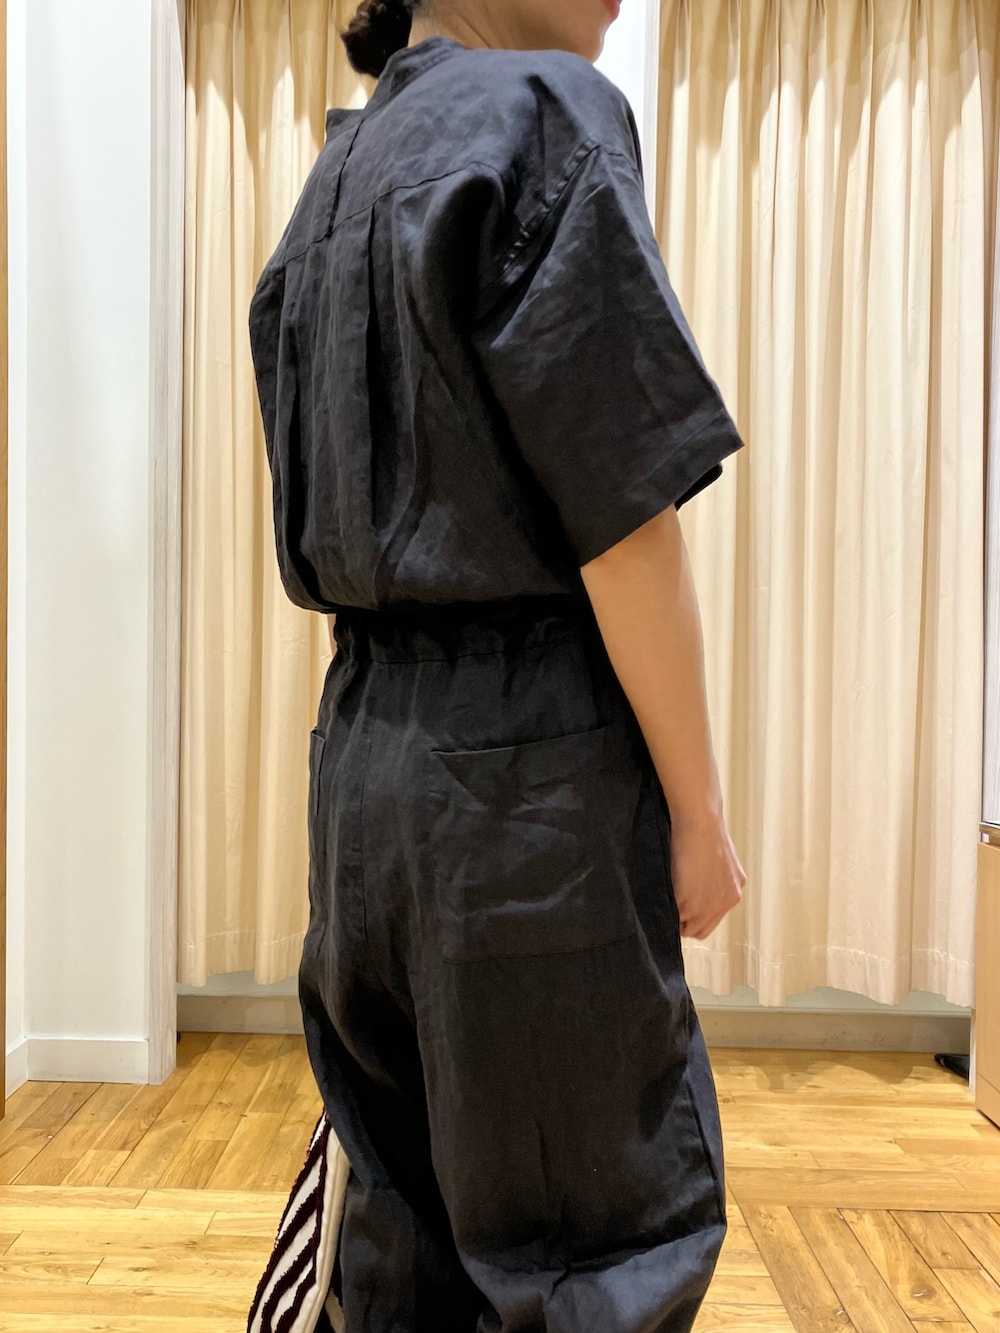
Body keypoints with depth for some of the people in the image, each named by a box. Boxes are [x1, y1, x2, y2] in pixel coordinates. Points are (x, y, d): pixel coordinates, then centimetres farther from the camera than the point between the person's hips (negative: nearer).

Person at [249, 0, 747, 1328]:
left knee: (402, 1206, 20)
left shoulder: (333, 181, 18)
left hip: (362, 746, 8)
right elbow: (623, 510, -15)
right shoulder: (546, 110, -7)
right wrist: (698, 805, -8)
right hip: (532, 767, -8)